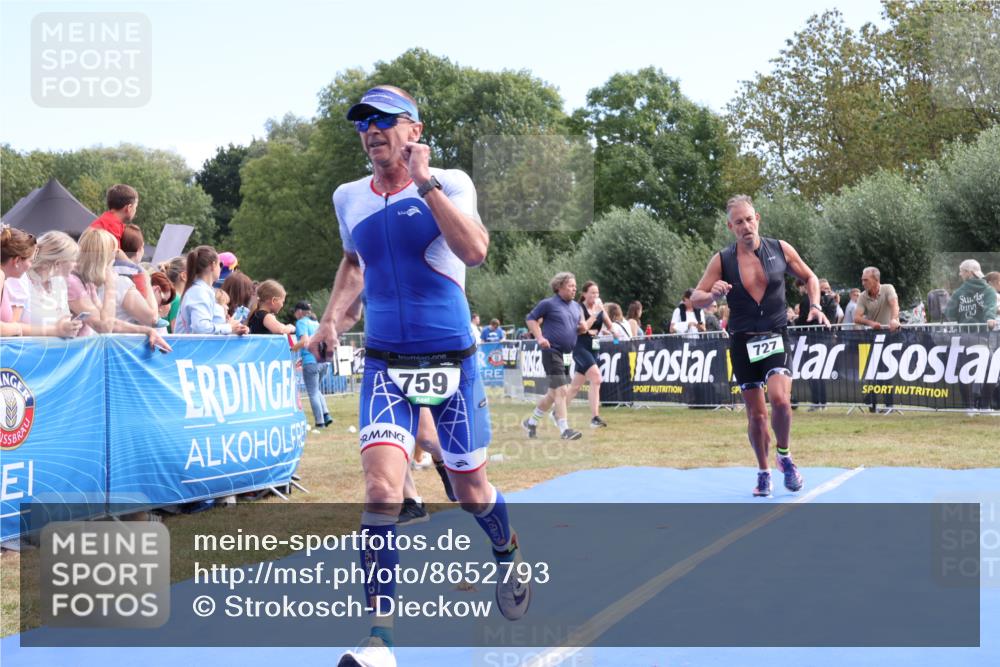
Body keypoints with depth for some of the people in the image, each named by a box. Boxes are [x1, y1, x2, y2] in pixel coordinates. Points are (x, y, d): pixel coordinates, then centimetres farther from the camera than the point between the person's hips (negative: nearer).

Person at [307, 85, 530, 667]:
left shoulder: (449, 183, -6)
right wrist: (333, 319, 11)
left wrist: (423, 181, -23)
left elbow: (474, 251, -25)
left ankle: (510, 559, 46)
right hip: (385, 364, 2)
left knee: (472, 490, 12)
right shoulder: (349, 198, 6)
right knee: (382, 489, -17)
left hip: (451, 359, -2)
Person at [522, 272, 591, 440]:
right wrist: (540, 338, -14)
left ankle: (531, 422, 28)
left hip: (568, 354, 8)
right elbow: (531, 319, -3)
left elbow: (582, 328, 22)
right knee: (561, 391, -12)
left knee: (553, 393, 14)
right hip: (552, 352, -8)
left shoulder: (576, 307, 14)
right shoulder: (548, 304, -7)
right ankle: (564, 429, -11)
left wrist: (584, 327, -2)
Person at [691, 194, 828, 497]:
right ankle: (763, 472, 23)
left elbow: (809, 277, 15)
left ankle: (784, 455, 3)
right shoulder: (722, 260, -1)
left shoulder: (780, 249, 1)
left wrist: (815, 306, -1)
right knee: (756, 414, 4)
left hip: (776, 336, -1)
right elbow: (695, 298, -1)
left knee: (779, 398, -22)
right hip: (742, 342, 1)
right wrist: (713, 294, -23)